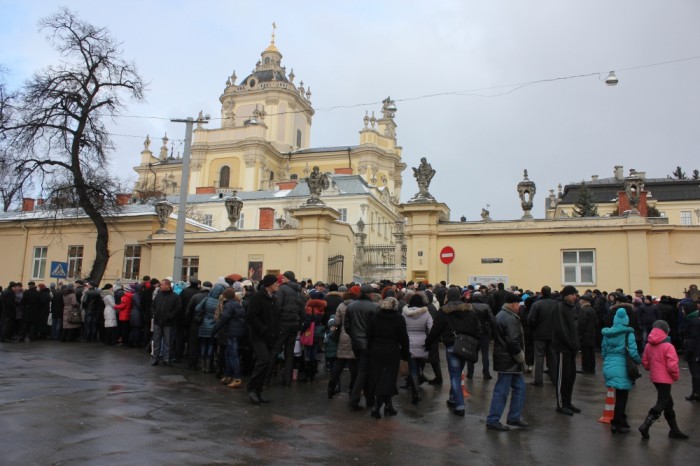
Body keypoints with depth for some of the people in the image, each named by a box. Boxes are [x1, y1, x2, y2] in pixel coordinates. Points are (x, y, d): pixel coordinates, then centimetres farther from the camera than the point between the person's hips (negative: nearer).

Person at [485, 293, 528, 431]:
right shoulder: (510, 319, -19)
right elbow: (513, 342, -24)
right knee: (502, 391, -3)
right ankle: (492, 421, 5)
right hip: (508, 361, -11)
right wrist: (521, 358, -10)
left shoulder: (501, 315, 14)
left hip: (505, 359, 11)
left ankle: (514, 417, 25)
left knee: (519, 387, 17)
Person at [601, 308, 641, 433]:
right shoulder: (628, 333, -8)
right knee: (621, 396, 4)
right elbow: (632, 351, -15)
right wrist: (639, 361, 2)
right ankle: (617, 423, 9)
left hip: (608, 366, 5)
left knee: (619, 395, 18)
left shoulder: (607, 333, 7)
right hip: (621, 367, -5)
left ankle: (620, 420, 25)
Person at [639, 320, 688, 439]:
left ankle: (674, 430, 27)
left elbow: (645, 362, 8)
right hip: (665, 379, -7)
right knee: (661, 404, -2)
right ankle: (645, 426, -8)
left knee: (668, 402, 19)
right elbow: (672, 365, -19)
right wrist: (676, 376, -3)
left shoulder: (648, 345, 3)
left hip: (654, 378, 7)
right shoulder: (668, 346, -17)